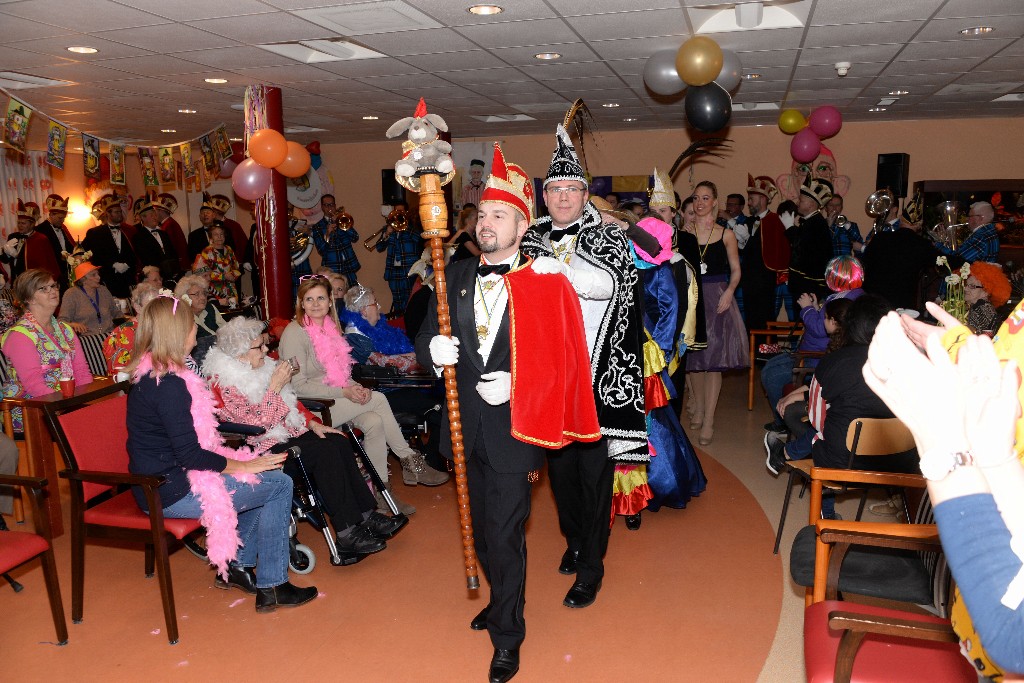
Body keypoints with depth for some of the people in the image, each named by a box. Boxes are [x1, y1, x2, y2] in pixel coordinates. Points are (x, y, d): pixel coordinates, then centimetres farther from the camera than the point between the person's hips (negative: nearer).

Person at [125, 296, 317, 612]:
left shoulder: (149, 375, 8)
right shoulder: (169, 385, -23)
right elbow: (190, 455, -23)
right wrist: (242, 465, -10)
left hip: (161, 477, 10)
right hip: (170, 493, -10)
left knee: (265, 476, 19)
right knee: (279, 485, -6)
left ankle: (237, 564, 23)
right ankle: (270, 587, 2)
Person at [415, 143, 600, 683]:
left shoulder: (546, 286, -10)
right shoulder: (457, 277, 5)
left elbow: (564, 361, -10)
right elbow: (426, 336, 7)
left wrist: (515, 386, -22)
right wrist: (433, 349, -16)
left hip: (512, 429, -5)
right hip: (465, 425, 5)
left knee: (504, 534, 2)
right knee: (482, 526, 21)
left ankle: (507, 636, 23)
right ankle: (503, 598, 47)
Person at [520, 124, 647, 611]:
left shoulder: (607, 238, -1)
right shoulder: (532, 240, 10)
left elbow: (611, 282, -22)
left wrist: (559, 267, -33)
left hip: (597, 373, -4)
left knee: (594, 466, 1)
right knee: (558, 462, 14)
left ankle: (591, 567, 15)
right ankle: (574, 540, 37)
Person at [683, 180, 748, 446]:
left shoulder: (726, 235, 3)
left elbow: (736, 270, 6)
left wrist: (729, 291, -11)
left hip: (717, 299, -2)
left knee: (714, 358, -5)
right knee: (694, 357, 9)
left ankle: (708, 421, -2)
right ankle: (698, 409, 28)